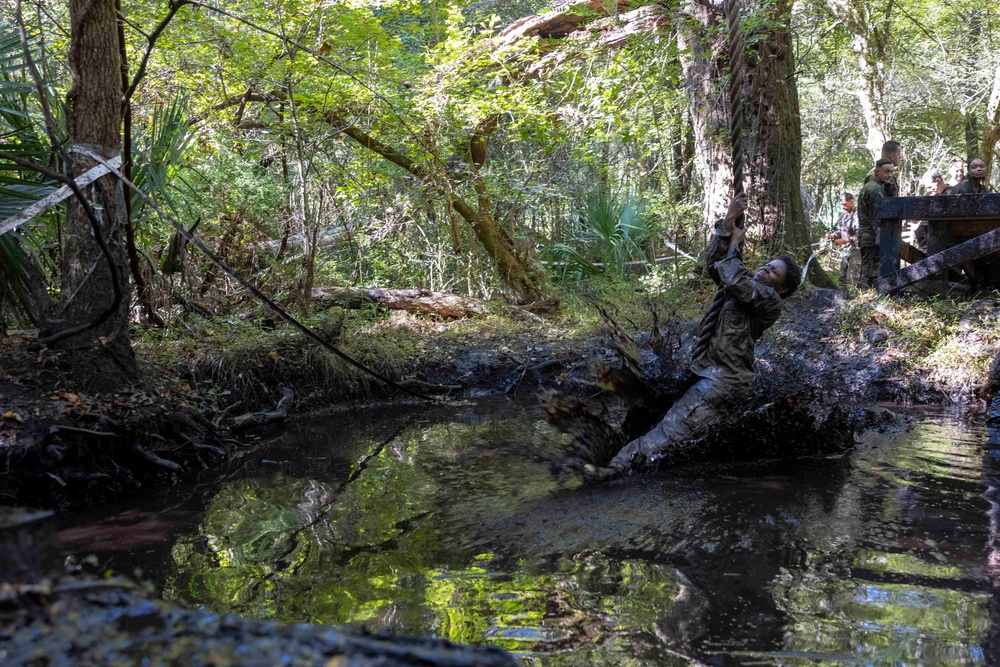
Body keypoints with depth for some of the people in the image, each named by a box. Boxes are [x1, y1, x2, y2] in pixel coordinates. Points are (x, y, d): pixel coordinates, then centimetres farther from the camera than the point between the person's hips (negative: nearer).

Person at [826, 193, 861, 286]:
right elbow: (839, 231, 20)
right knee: (842, 277, 13)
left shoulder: (857, 215, -16)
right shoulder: (843, 216, 12)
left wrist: (845, 240, -25)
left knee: (851, 279, -10)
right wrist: (832, 236, -1)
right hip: (845, 251, 9)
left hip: (856, 251, -9)